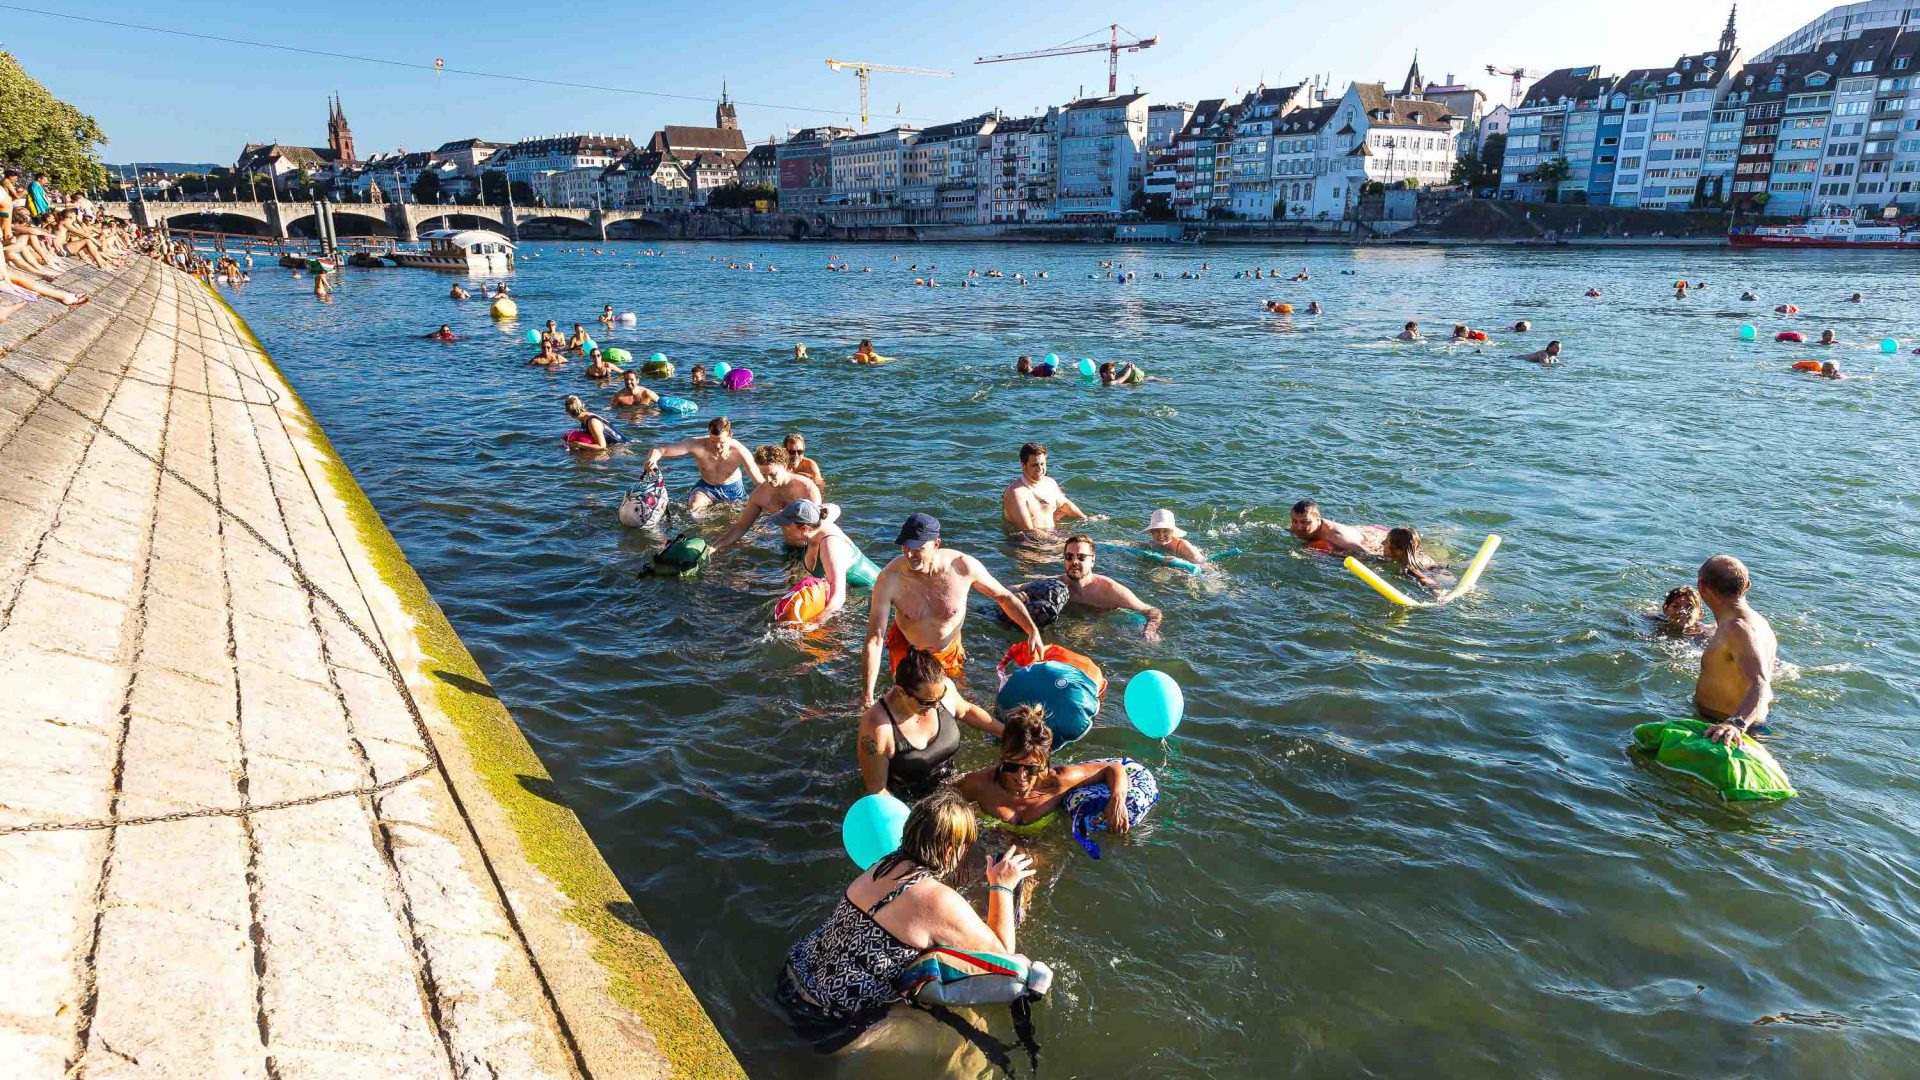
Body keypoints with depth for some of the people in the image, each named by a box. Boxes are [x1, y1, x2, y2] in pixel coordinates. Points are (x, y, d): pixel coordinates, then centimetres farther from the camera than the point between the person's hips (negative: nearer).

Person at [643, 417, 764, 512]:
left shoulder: (740, 452, -32)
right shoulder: (697, 445, -31)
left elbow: (760, 482, -34)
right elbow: (659, 450, -32)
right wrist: (652, 459, -55)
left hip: (733, 488, 1)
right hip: (707, 487, -1)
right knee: (693, 508, -27)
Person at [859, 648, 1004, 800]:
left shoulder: (943, 688, -13)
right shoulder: (877, 727, -28)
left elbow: (966, 710, 11)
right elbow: (876, 790, -16)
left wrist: (1005, 732, 5)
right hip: (908, 806, -5)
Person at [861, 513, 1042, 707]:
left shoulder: (963, 566, -27)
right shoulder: (889, 578, -31)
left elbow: (1005, 596, -9)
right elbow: (874, 641, -28)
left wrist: (1033, 631, -19)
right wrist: (867, 697, -31)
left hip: (950, 653, 2)